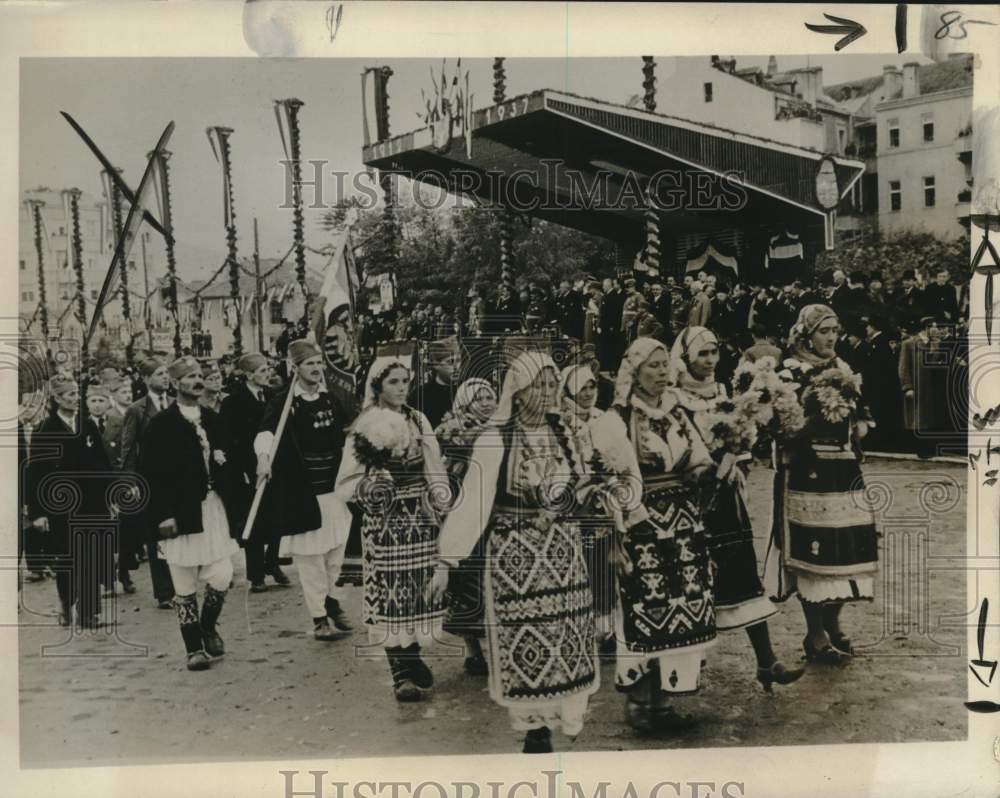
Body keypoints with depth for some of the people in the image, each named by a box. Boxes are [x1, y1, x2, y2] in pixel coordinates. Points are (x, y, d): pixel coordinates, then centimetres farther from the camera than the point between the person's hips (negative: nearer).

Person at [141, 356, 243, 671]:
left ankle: (208, 627, 27)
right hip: (181, 512, -4)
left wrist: (235, 506, 3)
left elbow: (231, 465, 10)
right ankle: (194, 648, 17)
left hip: (215, 507, 4)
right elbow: (150, 473, -9)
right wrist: (162, 515, -14)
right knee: (185, 586, 4)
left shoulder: (214, 420, 10)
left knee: (221, 577, -2)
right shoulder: (161, 424, -5)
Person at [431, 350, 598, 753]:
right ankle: (535, 725, 17)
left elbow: (576, 478, 17)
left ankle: (561, 713, 26)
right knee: (523, 639, 2)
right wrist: (447, 560, -17)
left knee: (565, 636, 10)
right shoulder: (495, 438, -13)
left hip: (562, 548, 4)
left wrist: (559, 504, 0)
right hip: (514, 552, -4)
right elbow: (472, 501, -15)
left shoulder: (560, 429, 2)